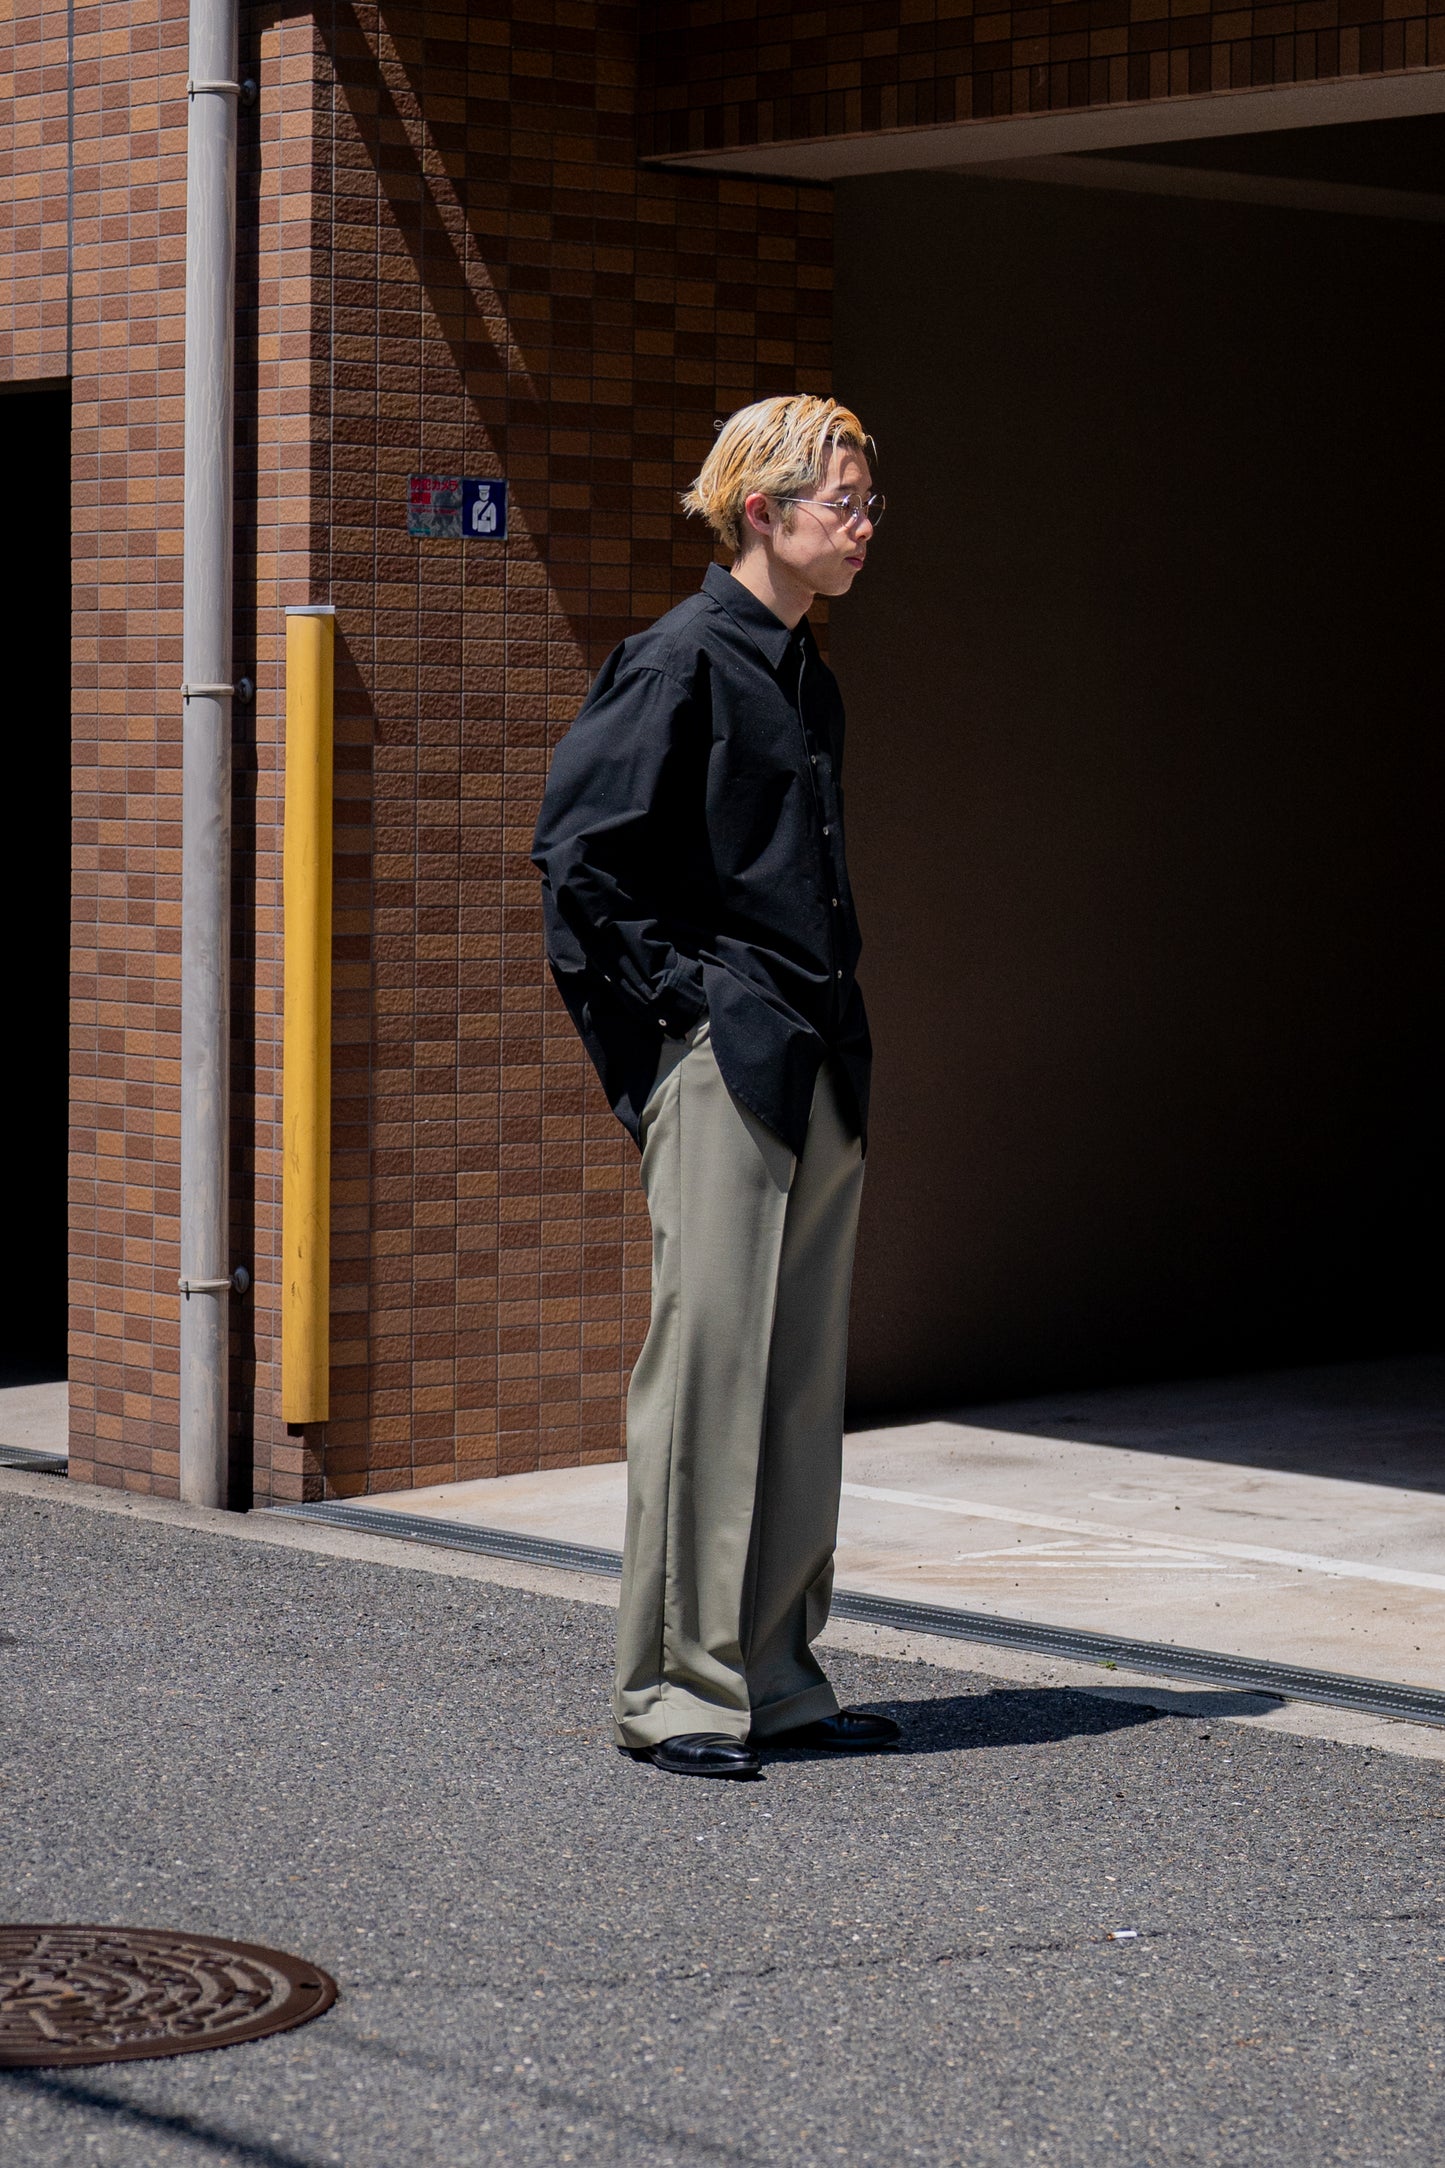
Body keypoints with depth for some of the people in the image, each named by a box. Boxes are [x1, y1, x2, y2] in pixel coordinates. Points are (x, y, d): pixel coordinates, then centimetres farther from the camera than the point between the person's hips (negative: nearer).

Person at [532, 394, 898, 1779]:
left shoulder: (806, 680, 17)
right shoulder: (681, 662, -9)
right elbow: (575, 848, -13)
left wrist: (832, 1018, 16)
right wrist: (671, 995, -12)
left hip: (817, 1069, 9)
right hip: (720, 1057, -8)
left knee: (803, 1371, 9)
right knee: (709, 1358, -6)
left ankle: (774, 1673, 16)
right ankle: (674, 1688, 0)